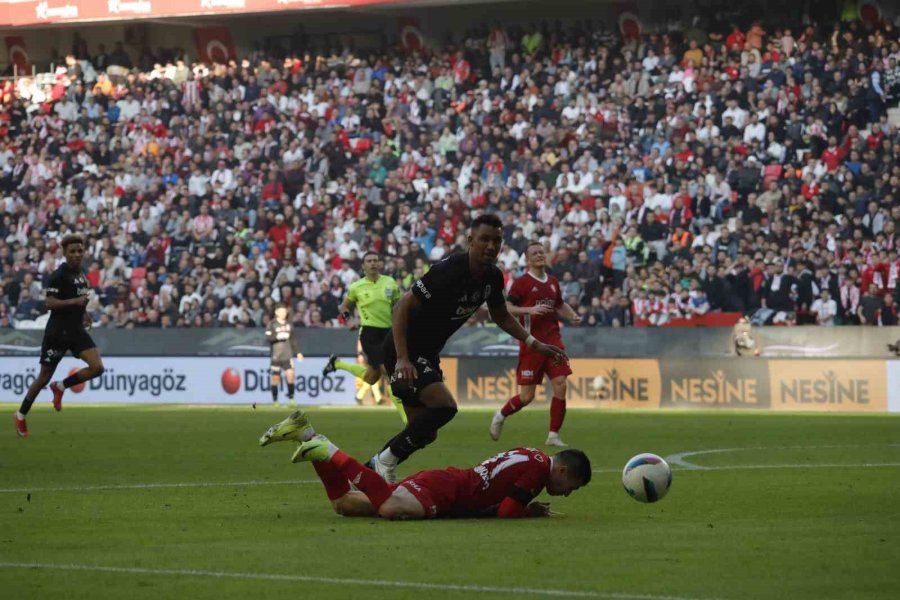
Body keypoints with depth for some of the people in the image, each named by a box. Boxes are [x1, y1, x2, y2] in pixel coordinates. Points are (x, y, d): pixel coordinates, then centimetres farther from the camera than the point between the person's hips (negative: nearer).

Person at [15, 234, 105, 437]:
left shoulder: (81, 274, 10)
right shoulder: (59, 275, -14)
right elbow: (50, 303, -21)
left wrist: (83, 313, 12)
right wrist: (75, 301, -31)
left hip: (76, 330, 6)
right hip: (57, 332, -6)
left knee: (97, 367, -11)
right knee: (44, 377, 2)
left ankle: (61, 386, 10)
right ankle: (21, 415, 20)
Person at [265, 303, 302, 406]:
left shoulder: (289, 324, 11)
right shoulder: (272, 324, 0)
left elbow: (294, 340, 16)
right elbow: (268, 338, -8)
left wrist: (298, 352, 10)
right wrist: (278, 337, -20)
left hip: (287, 355, 2)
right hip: (276, 355, -2)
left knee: (290, 374, -13)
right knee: (275, 378, 0)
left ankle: (291, 399, -6)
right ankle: (275, 401, 11)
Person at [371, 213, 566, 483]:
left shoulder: (493, 277, -1)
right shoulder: (449, 271, -26)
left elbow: (501, 316, 18)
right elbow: (402, 307, -27)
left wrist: (534, 343, 7)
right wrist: (402, 358, -35)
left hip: (428, 353, 9)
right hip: (405, 350, -9)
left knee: (424, 433, 10)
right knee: (444, 405, -26)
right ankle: (386, 460, -12)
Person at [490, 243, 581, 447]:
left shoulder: (552, 282, 12)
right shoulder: (522, 283, -5)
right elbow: (506, 309, -12)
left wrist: (572, 316, 8)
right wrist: (530, 309, -25)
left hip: (553, 340, 5)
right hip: (531, 344, -5)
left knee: (560, 385, -9)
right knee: (527, 396, -1)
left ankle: (553, 436, -1)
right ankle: (500, 416, 28)